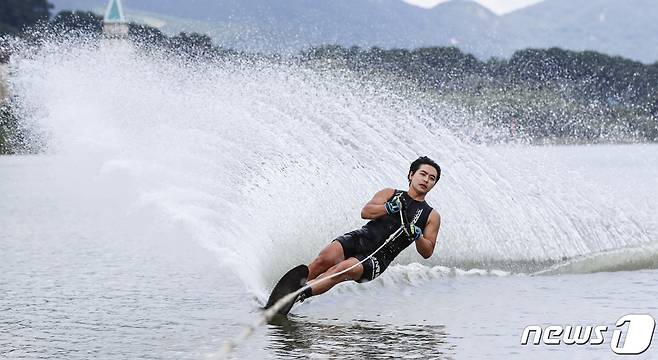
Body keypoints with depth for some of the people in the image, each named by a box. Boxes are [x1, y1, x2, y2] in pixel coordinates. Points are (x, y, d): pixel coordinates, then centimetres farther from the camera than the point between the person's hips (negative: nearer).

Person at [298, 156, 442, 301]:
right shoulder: (390, 194, 18)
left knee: (344, 269, -30)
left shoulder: (432, 216, 14)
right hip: (360, 239, 2)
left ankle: (298, 295, -38)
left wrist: (417, 236, -12)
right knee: (325, 259, -26)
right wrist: (389, 208, -14)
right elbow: (365, 212, 3)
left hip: (379, 257, -2)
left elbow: (427, 252, 8)